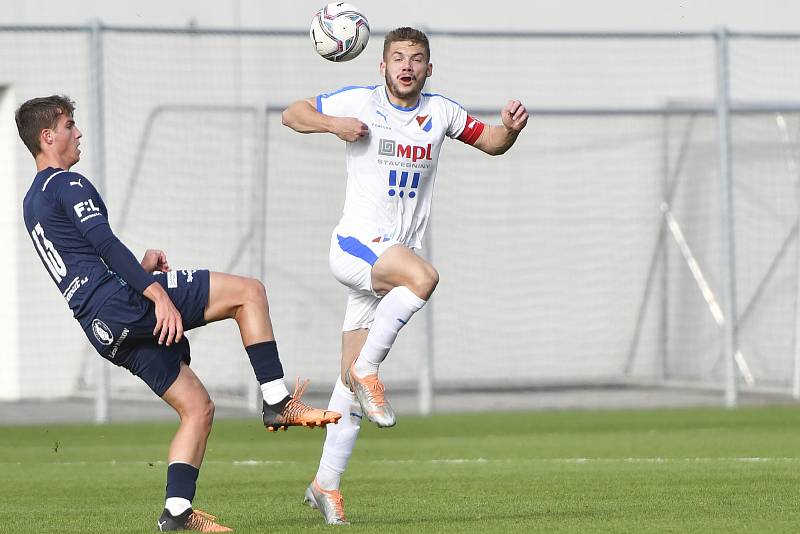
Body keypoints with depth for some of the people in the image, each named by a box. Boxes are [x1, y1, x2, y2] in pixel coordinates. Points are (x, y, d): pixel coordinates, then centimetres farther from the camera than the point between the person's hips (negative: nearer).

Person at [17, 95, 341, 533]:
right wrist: (159, 294, -23)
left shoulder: (32, 203, 25)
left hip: (104, 329, 10)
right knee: (248, 292, -8)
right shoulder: (68, 184, -5)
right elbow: (104, 243, -18)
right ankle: (278, 403, -12)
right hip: (122, 301, -10)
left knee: (197, 408, 10)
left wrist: (138, 269, 21)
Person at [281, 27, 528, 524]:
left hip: (394, 258, 5)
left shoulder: (440, 112, 7)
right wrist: (333, 124, -16)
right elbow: (292, 113, 4)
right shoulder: (359, 102, -4)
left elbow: (492, 143, 17)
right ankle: (366, 370, -22)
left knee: (354, 380, 6)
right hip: (353, 245, -5)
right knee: (424, 276, -35)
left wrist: (511, 127, -6)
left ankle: (326, 483, 12)